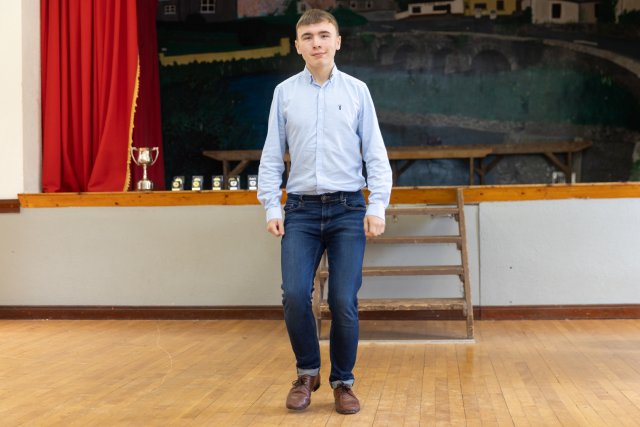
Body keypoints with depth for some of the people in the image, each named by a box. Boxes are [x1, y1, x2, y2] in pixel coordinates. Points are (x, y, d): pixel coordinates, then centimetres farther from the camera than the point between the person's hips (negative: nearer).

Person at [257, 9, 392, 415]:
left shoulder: (357, 90, 5)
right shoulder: (285, 92, 7)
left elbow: (376, 153, 3)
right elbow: (272, 155, 8)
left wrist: (378, 206, -6)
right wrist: (272, 207, 0)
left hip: (348, 209, -1)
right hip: (301, 209, 1)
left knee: (344, 302, -3)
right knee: (295, 295, -9)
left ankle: (343, 381, 17)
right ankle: (307, 372, 16)